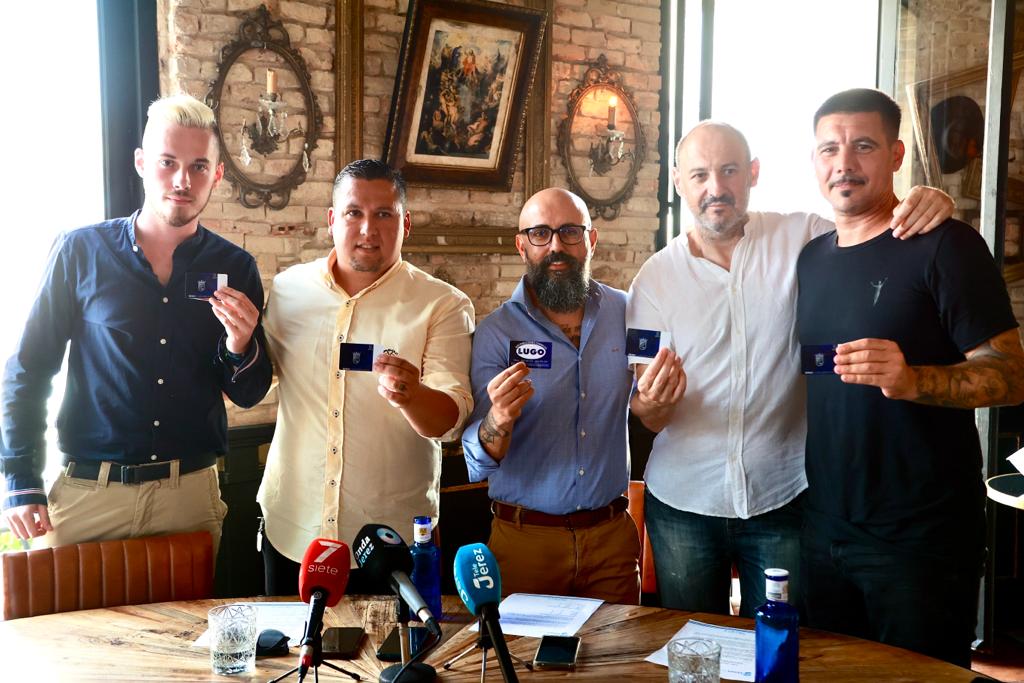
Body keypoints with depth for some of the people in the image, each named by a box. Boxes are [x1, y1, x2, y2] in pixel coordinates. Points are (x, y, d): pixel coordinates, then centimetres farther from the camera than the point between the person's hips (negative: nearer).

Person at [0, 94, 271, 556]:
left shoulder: (234, 268, 1)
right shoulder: (81, 252, -3)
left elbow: (248, 396, 6)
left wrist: (241, 347, -16)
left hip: (191, 494, 2)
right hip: (86, 495, -1)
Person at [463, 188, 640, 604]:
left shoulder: (624, 312, 0)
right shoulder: (496, 332, -8)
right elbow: (479, 464, -12)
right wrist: (498, 422, -34)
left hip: (612, 533, 2)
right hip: (526, 538, -2)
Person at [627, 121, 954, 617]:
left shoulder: (802, 239, -4)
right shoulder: (655, 278, -2)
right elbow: (648, 417, 0)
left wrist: (929, 205, -17)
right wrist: (652, 400, -24)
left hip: (783, 500, -1)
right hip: (683, 502, 1)